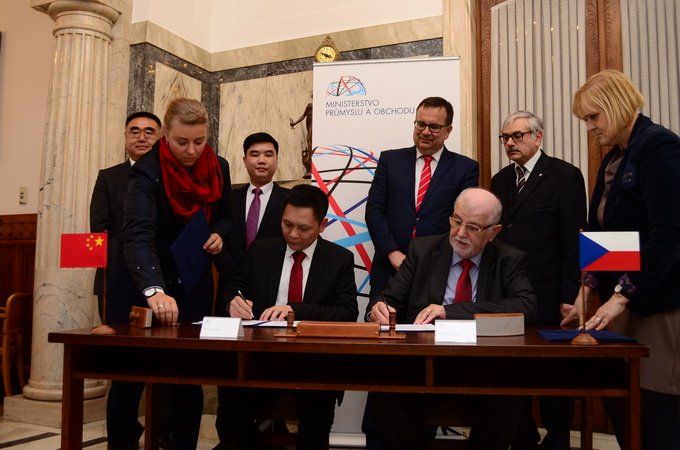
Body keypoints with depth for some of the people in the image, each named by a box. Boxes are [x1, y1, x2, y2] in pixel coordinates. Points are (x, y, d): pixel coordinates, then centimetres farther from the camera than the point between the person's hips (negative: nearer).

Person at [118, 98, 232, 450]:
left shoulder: (218, 168, -4)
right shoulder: (148, 171, -21)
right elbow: (138, 233, -36)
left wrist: (220, 235, -11)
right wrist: (154, 290, -52)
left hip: (194, 282, 4)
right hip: (147, 284, -3)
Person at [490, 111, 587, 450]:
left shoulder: (565, 176, -4)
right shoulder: (500, 180, 13)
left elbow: (574, 241, -8)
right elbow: (495, 236, 12)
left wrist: (569, 296, -12)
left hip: (547, 295, -5)